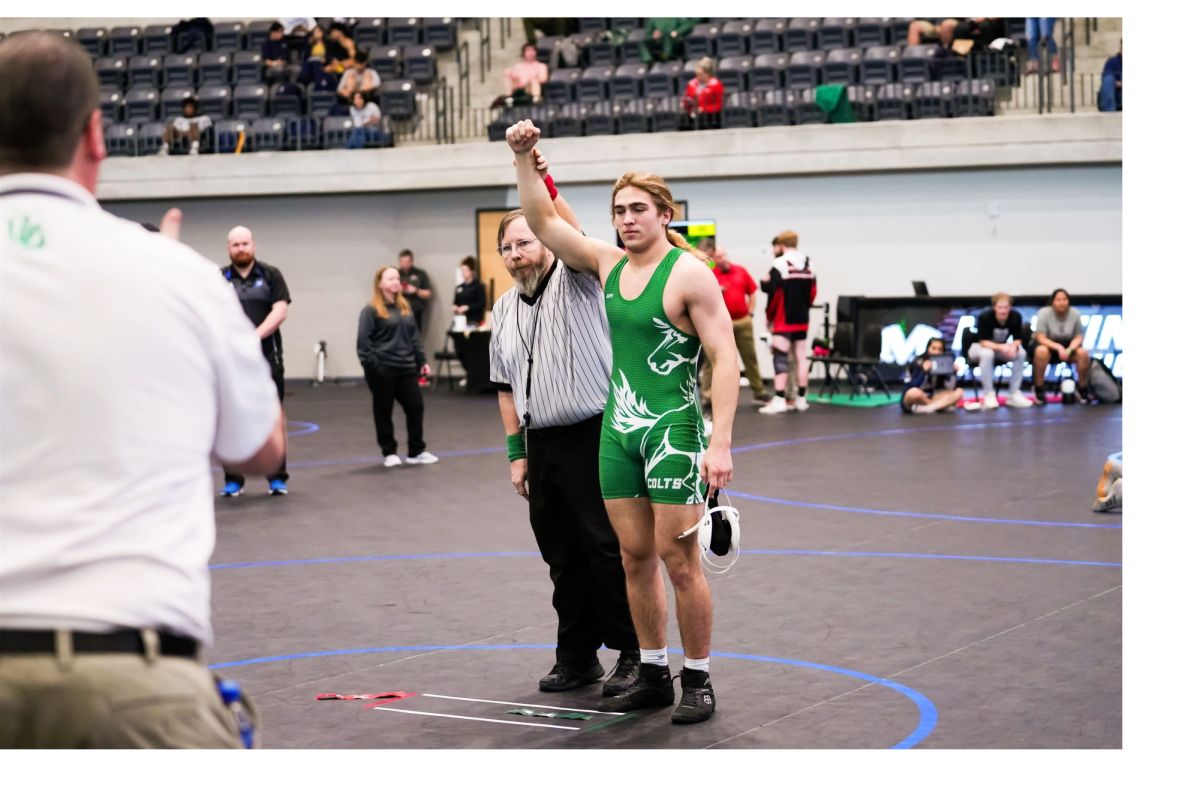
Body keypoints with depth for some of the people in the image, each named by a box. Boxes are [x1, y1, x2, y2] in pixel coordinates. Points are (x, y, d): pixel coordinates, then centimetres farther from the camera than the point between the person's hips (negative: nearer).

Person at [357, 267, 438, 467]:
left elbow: (414, 337, 19)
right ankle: (389, 453, 14)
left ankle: (417, 451, 14)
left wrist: (422, 361, 14)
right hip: (382, 371, -6)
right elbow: (364, 341, -10)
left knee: (416, 407, 4)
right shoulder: (371, 311, -6)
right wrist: (371, 365, -16)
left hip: (406, 368, 6)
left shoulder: (405, 308, 14)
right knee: (383, 412, 3)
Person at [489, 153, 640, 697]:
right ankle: (577, 657, 19)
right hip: (542, 443, 7)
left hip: (592, 439, -7)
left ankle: (633, 653, 4)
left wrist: (538, 177, -37)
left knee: (607, 549, -5)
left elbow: (571, 236, -26)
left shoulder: (574, 281, -4)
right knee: (561, 556, 11)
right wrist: (516, 453, 12)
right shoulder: (505, 310, 15)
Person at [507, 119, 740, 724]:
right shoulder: (608, 265, 10)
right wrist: (524, 159, 1)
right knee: (635, 558, 9)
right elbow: (542, 221, 15)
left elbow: (725, 358, -13)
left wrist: (721, 443, -21)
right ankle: (652, 674, 18)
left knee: (679, 561, -5)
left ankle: (697, 681, 5)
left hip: (673, 429, -6)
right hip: (619, 428, 6)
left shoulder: (689, 273, -9)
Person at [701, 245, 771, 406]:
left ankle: (759, 391, 22)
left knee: (750, 357, 11)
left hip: (743, 322, 3)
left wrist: (750, 313, 8)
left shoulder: (741, 271, 6)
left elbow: (753, 292, 14)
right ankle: (706, 394, 3)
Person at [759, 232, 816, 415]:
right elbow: (812, 293, 9)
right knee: (801, 357, 10)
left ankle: (780, 400, -12)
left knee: (780, 358, -7)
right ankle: (801, 399, 14)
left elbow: (774, 294, -13)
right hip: (802, 320, 6)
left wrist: (769, 317, -2)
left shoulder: (779, 266, -11)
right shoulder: (807, 268, 9)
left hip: (783, 321, -6)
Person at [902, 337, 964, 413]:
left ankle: (927, 408, -29)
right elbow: (914, 387, -23)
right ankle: (942, 405, -16)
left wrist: (952, 372, -21)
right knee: (914, 392, -40)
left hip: (932, 398, 5)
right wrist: (924, 372, -33)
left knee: (958, 392, -14)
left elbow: (950, 388, -8)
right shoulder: (918, 363, -13)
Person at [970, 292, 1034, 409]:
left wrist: (1013, 346, -36)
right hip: (980, 347, -4)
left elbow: (1017, 339, -11)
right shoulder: (984, 317, -28)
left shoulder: (1016, 316, -16)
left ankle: (1014, 394, -19)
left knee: (1021, 353, -24)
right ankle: (989, 395, -30)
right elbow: (984, 342, -27)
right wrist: (1001, 347, -43)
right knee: (987, 354, -39)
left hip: (1001, 347, 4)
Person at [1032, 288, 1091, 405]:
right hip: (1048, 345, -3)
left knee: (1083, 353, -26)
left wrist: (1069, 350, -26)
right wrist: (1058, 348, -34)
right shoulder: (1044, 313, -17)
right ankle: (1038, 389, -21)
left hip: (1067, 346, 3)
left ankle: (1082, 388, -4)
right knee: (1041, 351, -38)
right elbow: (1041, 338, -19)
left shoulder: (1074, 313, -10)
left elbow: (1079, 338, -5)